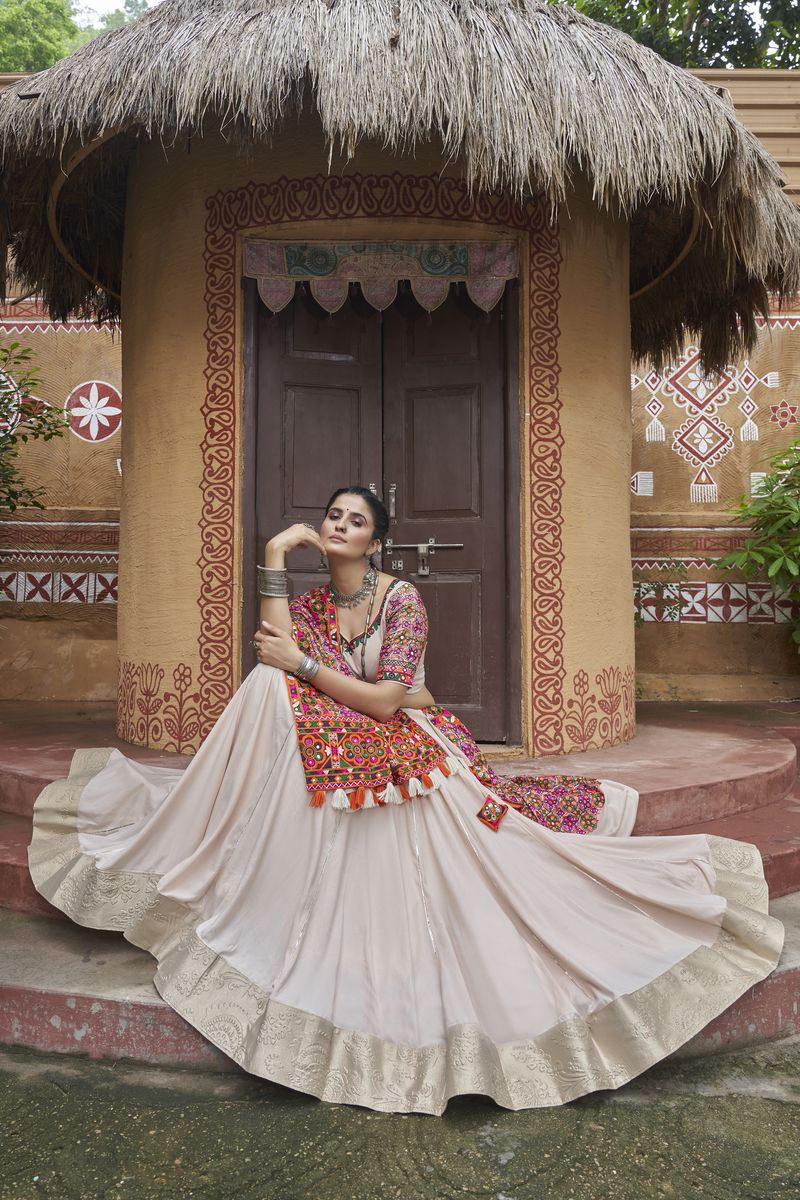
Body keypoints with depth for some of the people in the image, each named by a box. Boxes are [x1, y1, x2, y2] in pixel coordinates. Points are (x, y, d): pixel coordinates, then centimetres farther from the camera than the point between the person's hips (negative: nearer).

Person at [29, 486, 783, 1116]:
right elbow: (277, 662, -13)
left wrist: (301, 665, -15)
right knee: (266, 691, -18)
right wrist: (274, 560, -11)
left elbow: (386, 699, -16)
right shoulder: (310, 602, 9)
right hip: (341, 758, 4)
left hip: (409, 758, -4)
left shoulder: (402, 598, -7)